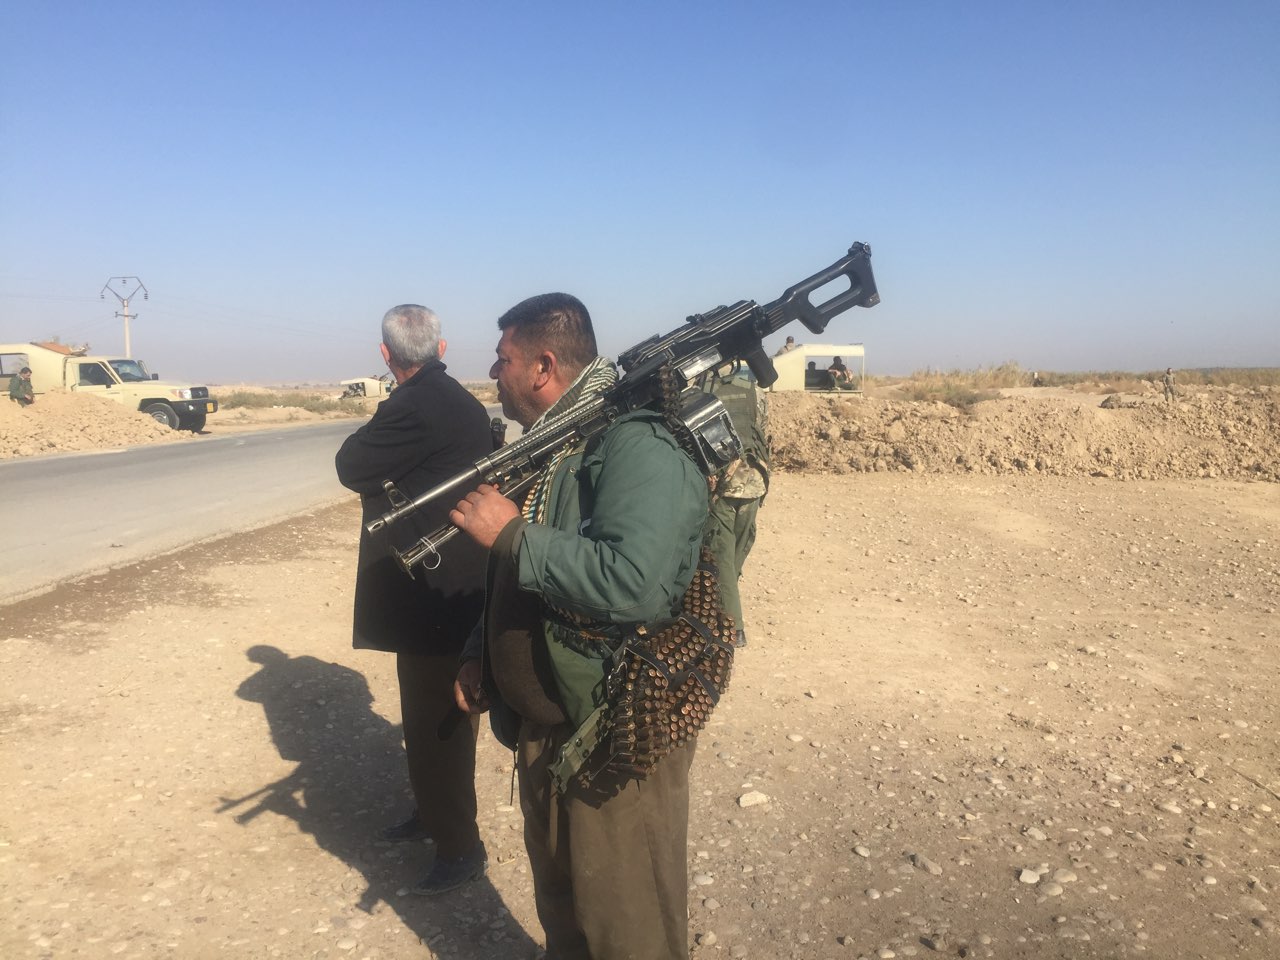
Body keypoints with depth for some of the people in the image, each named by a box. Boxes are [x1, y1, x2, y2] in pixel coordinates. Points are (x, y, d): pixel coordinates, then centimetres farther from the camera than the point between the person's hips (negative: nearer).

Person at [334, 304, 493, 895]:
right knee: (428, 714, 23)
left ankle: (460, 848, 16)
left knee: (437, 721, 2)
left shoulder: (412, 406, -21)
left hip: (431, 596, -10)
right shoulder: (464, 404, 8)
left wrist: (368, 434, 1)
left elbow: (350, 467, -13)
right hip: (456, 586, 10)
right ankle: (431, 814, 39)